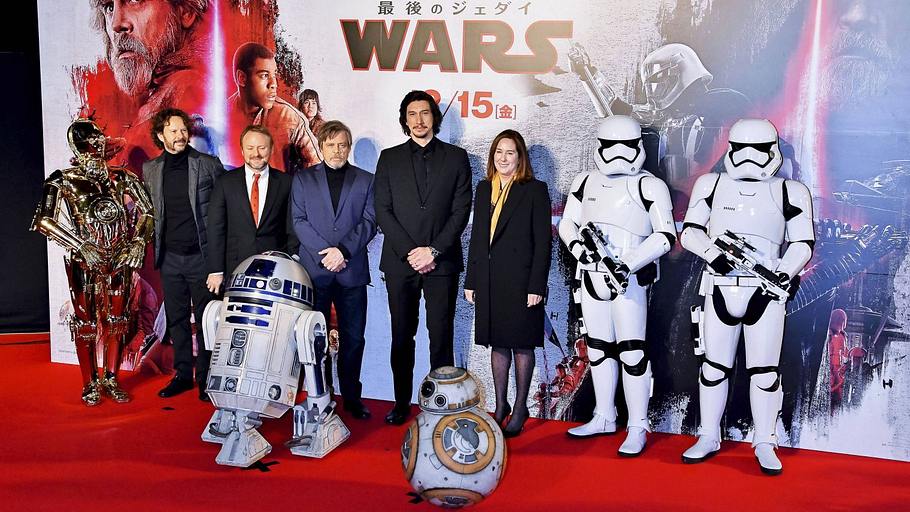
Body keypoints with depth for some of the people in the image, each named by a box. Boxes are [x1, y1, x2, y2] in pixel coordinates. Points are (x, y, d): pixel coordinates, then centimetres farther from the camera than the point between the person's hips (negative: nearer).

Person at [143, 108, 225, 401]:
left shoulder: (209, 165, -3)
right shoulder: (150, 169, 7)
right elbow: (148, 210, 16)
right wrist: (156, 247, 6)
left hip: (202, 255, -3)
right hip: (170, 256, 4)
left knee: (205, 319, 2)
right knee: (176, 319, 11)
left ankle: (205, 378, 13)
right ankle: (182, 374, 23)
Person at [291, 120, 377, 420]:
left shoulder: (365, 181, 10)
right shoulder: (302, 179, 10)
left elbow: (369, 223, 0)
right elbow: (299, 221, 1)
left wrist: (343, 249, -14)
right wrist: (325, 252, -11)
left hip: (352, 271, 0)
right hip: (314, 270, 0)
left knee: (353, 338, 4)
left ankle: (351, 397, 15)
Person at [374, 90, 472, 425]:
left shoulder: (456, 157, 7)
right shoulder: (389, 158, 9)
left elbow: (461, 211, 0)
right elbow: (382, 211, 2)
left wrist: (433, 251, -10)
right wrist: (410, 252, -8)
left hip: (442, 262, -1)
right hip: (399, 262, 1)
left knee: (441, 337, 1)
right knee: (402, 337, 7)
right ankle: (402, 401, 17)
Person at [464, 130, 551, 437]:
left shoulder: (534, 190, -4)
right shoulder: (483, 189, 11)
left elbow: (543, 241, -7)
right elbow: (477, 237, 13)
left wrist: (536, 286, -13)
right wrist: (471, 281, 10)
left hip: (520, 281, -5)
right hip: (489, 281, 5)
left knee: (521, 345, 5)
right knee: (497, 344, 12)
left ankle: (520, 408, 16)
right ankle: (501, 406, 24)